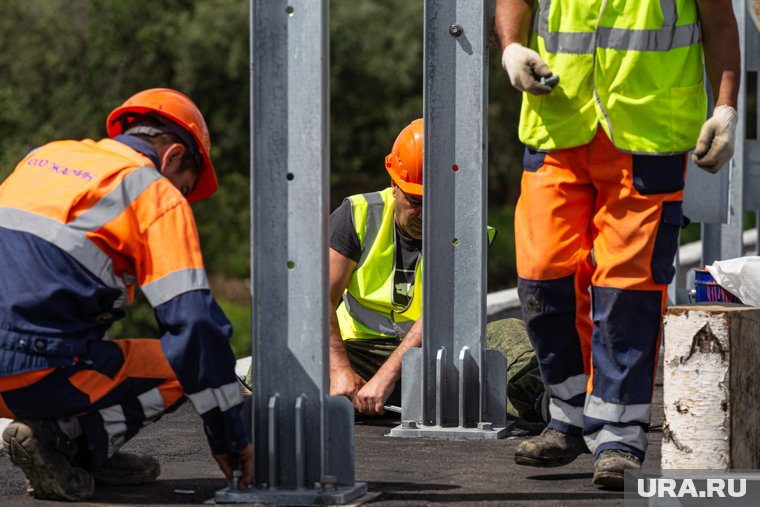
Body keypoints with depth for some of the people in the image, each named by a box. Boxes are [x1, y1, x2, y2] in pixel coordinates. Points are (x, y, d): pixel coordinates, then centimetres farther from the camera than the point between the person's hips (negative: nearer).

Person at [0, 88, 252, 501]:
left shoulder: (44, 156, 21)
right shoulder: (157, 195, 2)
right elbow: (196, 322, -5)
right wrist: (229, 435, 1)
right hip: (38, 374, -7)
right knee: (181, 370, 11)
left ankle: (93, 454, 15)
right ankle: (57, 437, -5)